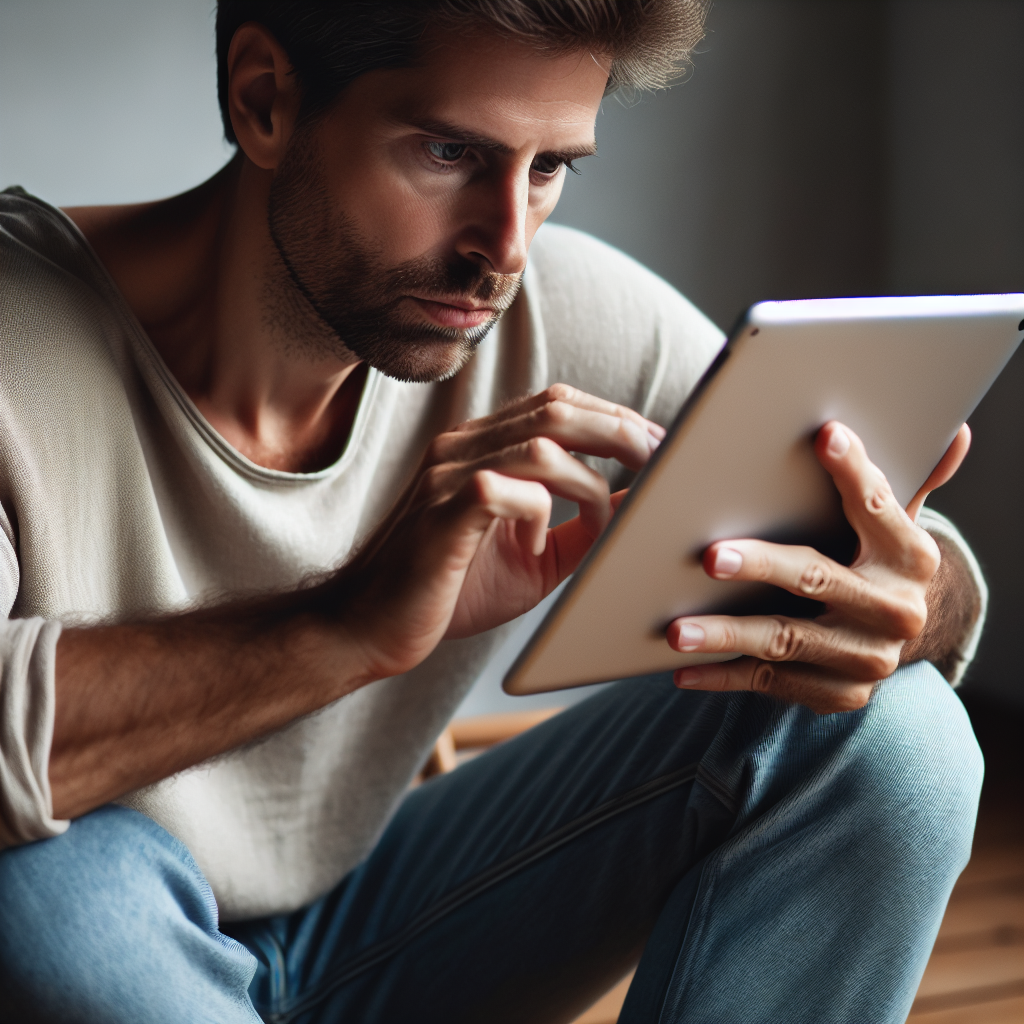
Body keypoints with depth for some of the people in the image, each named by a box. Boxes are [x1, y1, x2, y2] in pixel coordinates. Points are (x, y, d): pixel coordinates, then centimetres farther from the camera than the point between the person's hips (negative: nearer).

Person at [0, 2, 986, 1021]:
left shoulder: (570, 319, -13)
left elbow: (943, 569, -5)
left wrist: (901, 608, -30)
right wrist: (343, 628, -47)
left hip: (367, 920, 4)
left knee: (892, 730, -12)